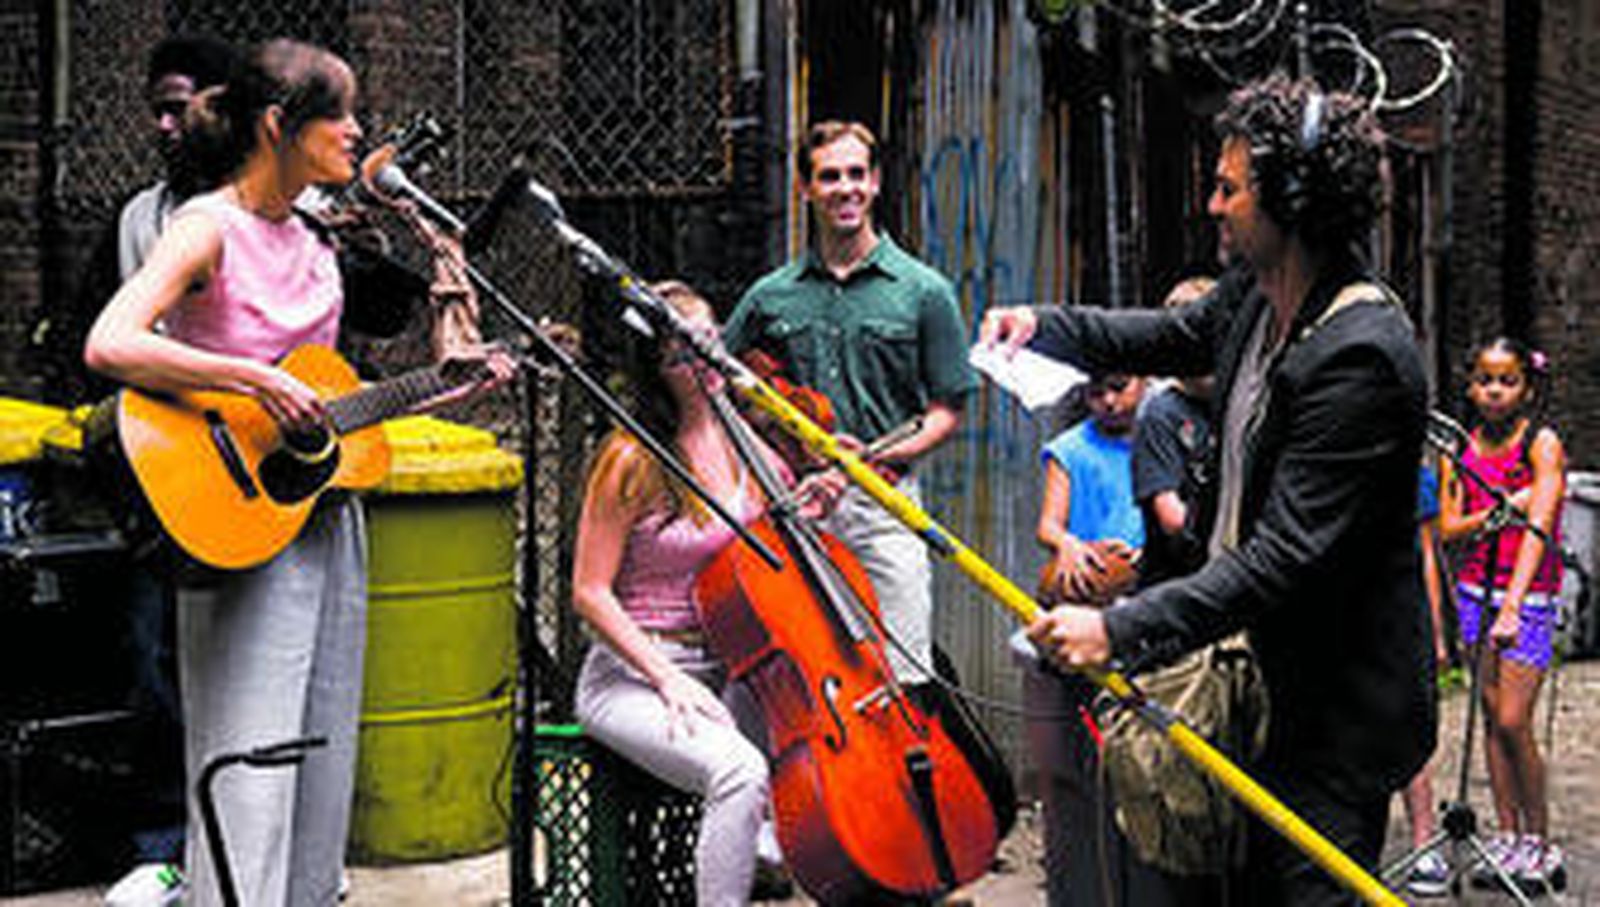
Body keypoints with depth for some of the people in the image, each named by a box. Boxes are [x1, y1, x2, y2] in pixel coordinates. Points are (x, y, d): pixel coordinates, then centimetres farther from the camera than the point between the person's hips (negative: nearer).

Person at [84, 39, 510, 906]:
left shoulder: (310, 247, 13)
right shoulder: (209, 228, -11)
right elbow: (109, 347, -26)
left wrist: (455, 389, 13)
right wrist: (257, 380, -27)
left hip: (328, 519, 8)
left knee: (321, 772, 13)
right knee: (249, 782, -6)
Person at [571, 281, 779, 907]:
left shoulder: (744, 444, 7)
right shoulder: (633, 461, -11)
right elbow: (590, 593, -9)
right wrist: (667, 680, -16)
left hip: (726, 672, 6)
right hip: (633, 675, -6)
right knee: (740, 771, -32)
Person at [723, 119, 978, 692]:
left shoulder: (924, 292, 4)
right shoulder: (771, 296, 10)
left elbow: (946, 413, 4)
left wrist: (880, 457, -12)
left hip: (883, 508, -2)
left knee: (902, 679, -4)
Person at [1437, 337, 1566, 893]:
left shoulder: (1541, 444, -10)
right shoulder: (1460, 450, 5)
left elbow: (1539, 525, -21)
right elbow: (1448, 528, 2)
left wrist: (1513, 603, -31)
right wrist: (1497, 512, -18)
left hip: (1529, 593, -5)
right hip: (1476, 589, 5)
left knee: (1513, 721, -10)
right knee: (1491, 716, 6)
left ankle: (1540, 842, 5)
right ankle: (1508, 836, 15)